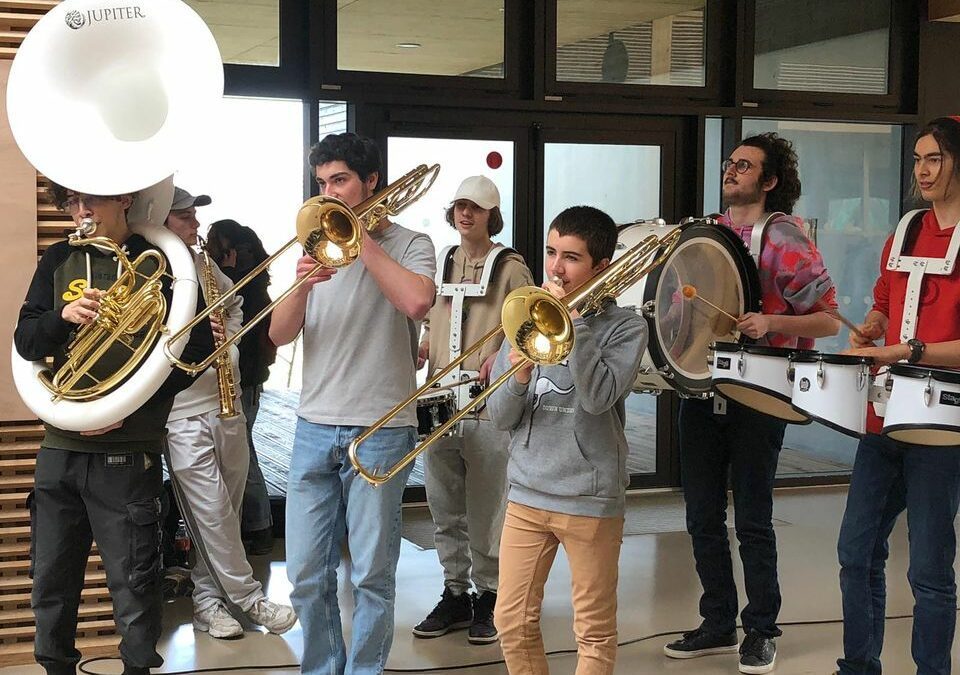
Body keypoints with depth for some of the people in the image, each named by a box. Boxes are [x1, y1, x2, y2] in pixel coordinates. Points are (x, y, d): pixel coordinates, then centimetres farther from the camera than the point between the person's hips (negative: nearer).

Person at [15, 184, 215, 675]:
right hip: (59, 445, 4)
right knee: (50, 577, 12)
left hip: (127, 452, -4)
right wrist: (62, 316, -18)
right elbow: (26, 342, 4)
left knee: (132, 578, 1)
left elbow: (196, 348, -5)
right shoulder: (59, 261, 9)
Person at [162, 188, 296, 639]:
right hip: (184, 414, -7)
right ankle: (248, 598, 11)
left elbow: (234, 301, 27)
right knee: (213, 516, -2)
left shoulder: (203, 264, 10)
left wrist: (229, 339, 8)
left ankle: (208, 598, 23)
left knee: (224, 513, 12)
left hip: (227, 404, 7)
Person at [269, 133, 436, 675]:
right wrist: (302, 285, -15)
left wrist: (361, 236, -15)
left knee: (372, 576, 2)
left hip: (380, 432, -4)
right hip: (314, 430, 4)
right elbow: (279, 335, 5)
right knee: (306, 574, 8)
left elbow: (417, 301, -23)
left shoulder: (409, 244, 0)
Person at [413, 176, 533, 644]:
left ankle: (487, 596, 12)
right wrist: (420, 351, 5)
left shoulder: (510, 268, -1)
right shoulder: (440, 265, 16)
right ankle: (455, 593, 22)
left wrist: (502, 357, -20)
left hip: (488, 406, -5)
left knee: (485, 512, 0)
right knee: (445, 511, 10)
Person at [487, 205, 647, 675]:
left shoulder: (624, 327, -6)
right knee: (512, 623, 9)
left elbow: (598, 397, -24)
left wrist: (573, 320, -21)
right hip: (526, 493, 4)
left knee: (594, 632, 8)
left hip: (589, 499, -4)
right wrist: (519, 375, -18)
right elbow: (500, 418, 3)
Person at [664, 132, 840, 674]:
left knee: (752, 520, 2)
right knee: (703, 516, 10)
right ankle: (719, 624, 23)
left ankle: (762, 631, 16)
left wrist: (772, 323, -23)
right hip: (702, 390, 6)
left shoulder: (785, 242, -8)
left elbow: (830, 321, -9)